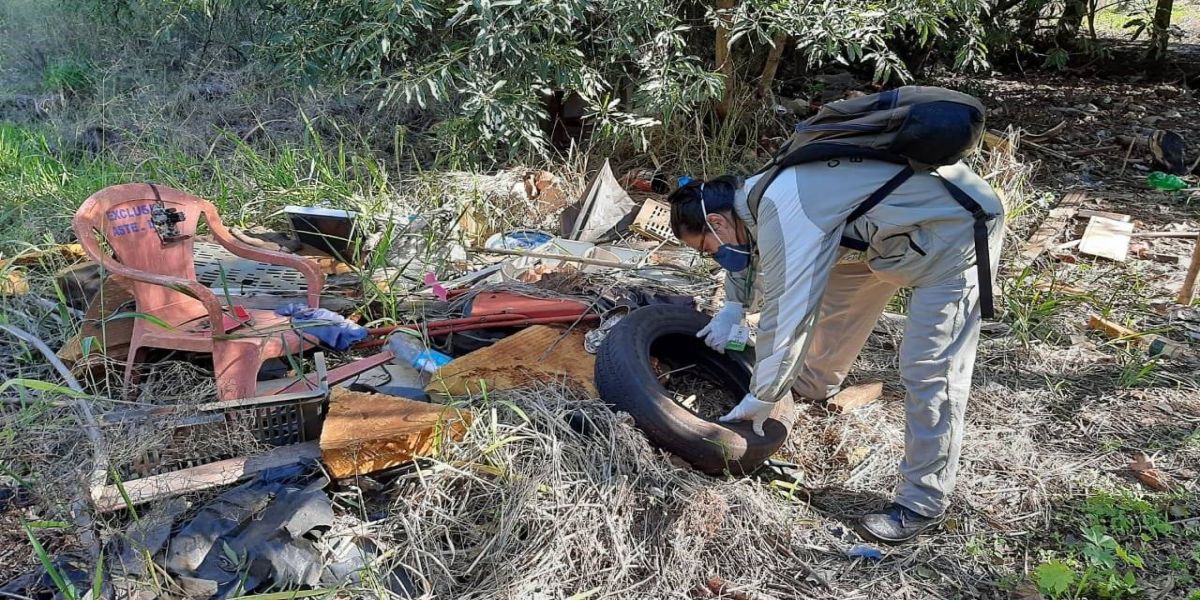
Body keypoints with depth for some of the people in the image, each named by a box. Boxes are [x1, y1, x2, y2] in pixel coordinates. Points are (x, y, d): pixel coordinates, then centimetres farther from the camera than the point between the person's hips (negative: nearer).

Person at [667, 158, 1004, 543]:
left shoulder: (784, 214, -29)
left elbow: (787, 313, -27)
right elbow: (750, 244, 25)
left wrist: (762, 397, -18)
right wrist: (734, 306, 20)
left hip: (957, 225, -10)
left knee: (930, 370, -11)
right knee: (839, 301, 23)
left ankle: (924, 503, 0)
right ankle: (815, 384, 48)